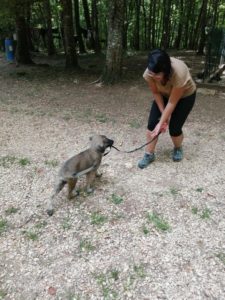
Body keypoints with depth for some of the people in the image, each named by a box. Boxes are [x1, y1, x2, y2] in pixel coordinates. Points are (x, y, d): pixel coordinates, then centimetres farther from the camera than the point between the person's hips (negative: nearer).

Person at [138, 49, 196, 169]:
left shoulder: (179, 73, -42)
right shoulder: (149, 72, -30)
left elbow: (172, 103, -32)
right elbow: (156, 93, -15)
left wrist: (161, 123, -28)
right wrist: (164, 115, -17)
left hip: (185, 96, -3)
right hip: (164, 94, 4)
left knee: (174, 128, -8)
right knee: (152, 123, -9)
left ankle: (178, 148, 25)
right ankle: (149, 154, 6)